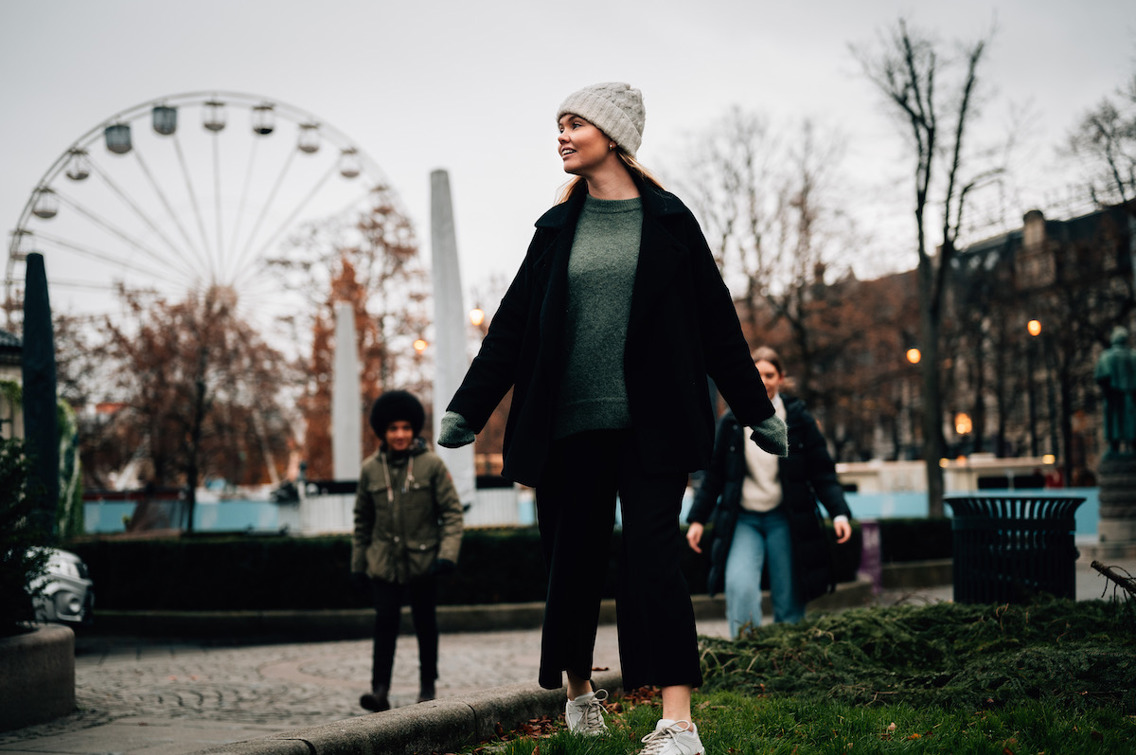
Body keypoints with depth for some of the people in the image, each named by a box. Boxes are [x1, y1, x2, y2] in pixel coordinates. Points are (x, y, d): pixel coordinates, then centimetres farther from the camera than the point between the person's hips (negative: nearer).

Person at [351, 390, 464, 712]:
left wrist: (448, 553, -14)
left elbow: (452, 512, -3)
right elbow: (362, 520, 12)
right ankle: (380, 690, -11)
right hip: (384, 563, 1)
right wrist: (358, 564, 12)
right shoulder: (370, 469, 3)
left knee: (425, 626, 9)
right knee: (385, 625, -9)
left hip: (423, 563, -1)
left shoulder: (432, 465, -4)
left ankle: (428, 686, 23)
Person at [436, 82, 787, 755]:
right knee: (573, 559, 9)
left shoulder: (668, 220, 4)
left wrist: (758, 411, 9)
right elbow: (514, 323, 12)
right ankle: (579, 688, 32)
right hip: (570, 427, 3)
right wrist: (468, 410, 9)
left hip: (651, 425, -3)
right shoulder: (558, 227, 11)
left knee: (653, 560, -11)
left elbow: (716, 321, 7)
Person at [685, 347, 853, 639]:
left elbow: (822, 472, 3)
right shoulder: (732, 423, 5)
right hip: (743, 520, 0)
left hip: (784, 520, 0)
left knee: (789, 602, 0)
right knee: (740, 587, -22)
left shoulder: (799, 419, 3)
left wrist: (838, 513, -9)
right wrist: (698, 519, 9)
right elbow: (714, 475, 12)